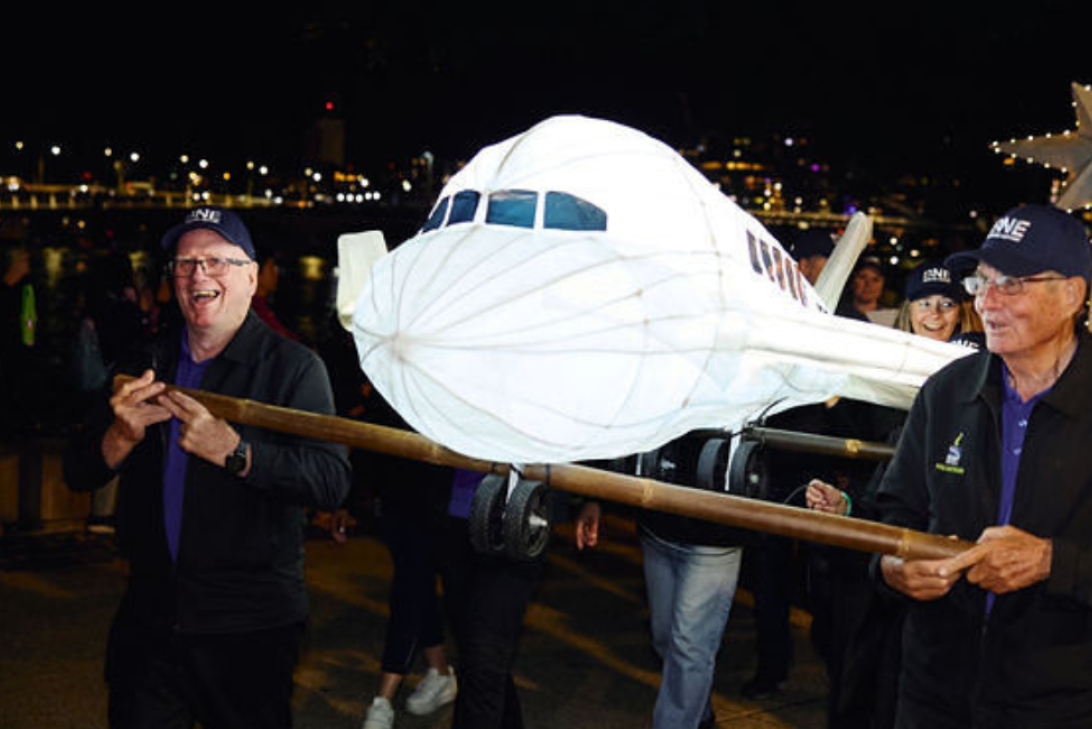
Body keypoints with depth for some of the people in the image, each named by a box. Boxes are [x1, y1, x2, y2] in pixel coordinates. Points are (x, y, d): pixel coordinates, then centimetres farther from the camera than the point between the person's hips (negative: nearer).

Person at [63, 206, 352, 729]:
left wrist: (235, 452, -29)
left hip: (250, 627, -4)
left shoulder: (292, 366, -6)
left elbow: (332, 481, -19)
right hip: (149, 619, 4)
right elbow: (78, 474, 7)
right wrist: (121, 437, -14)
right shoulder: (145, 364, 9)